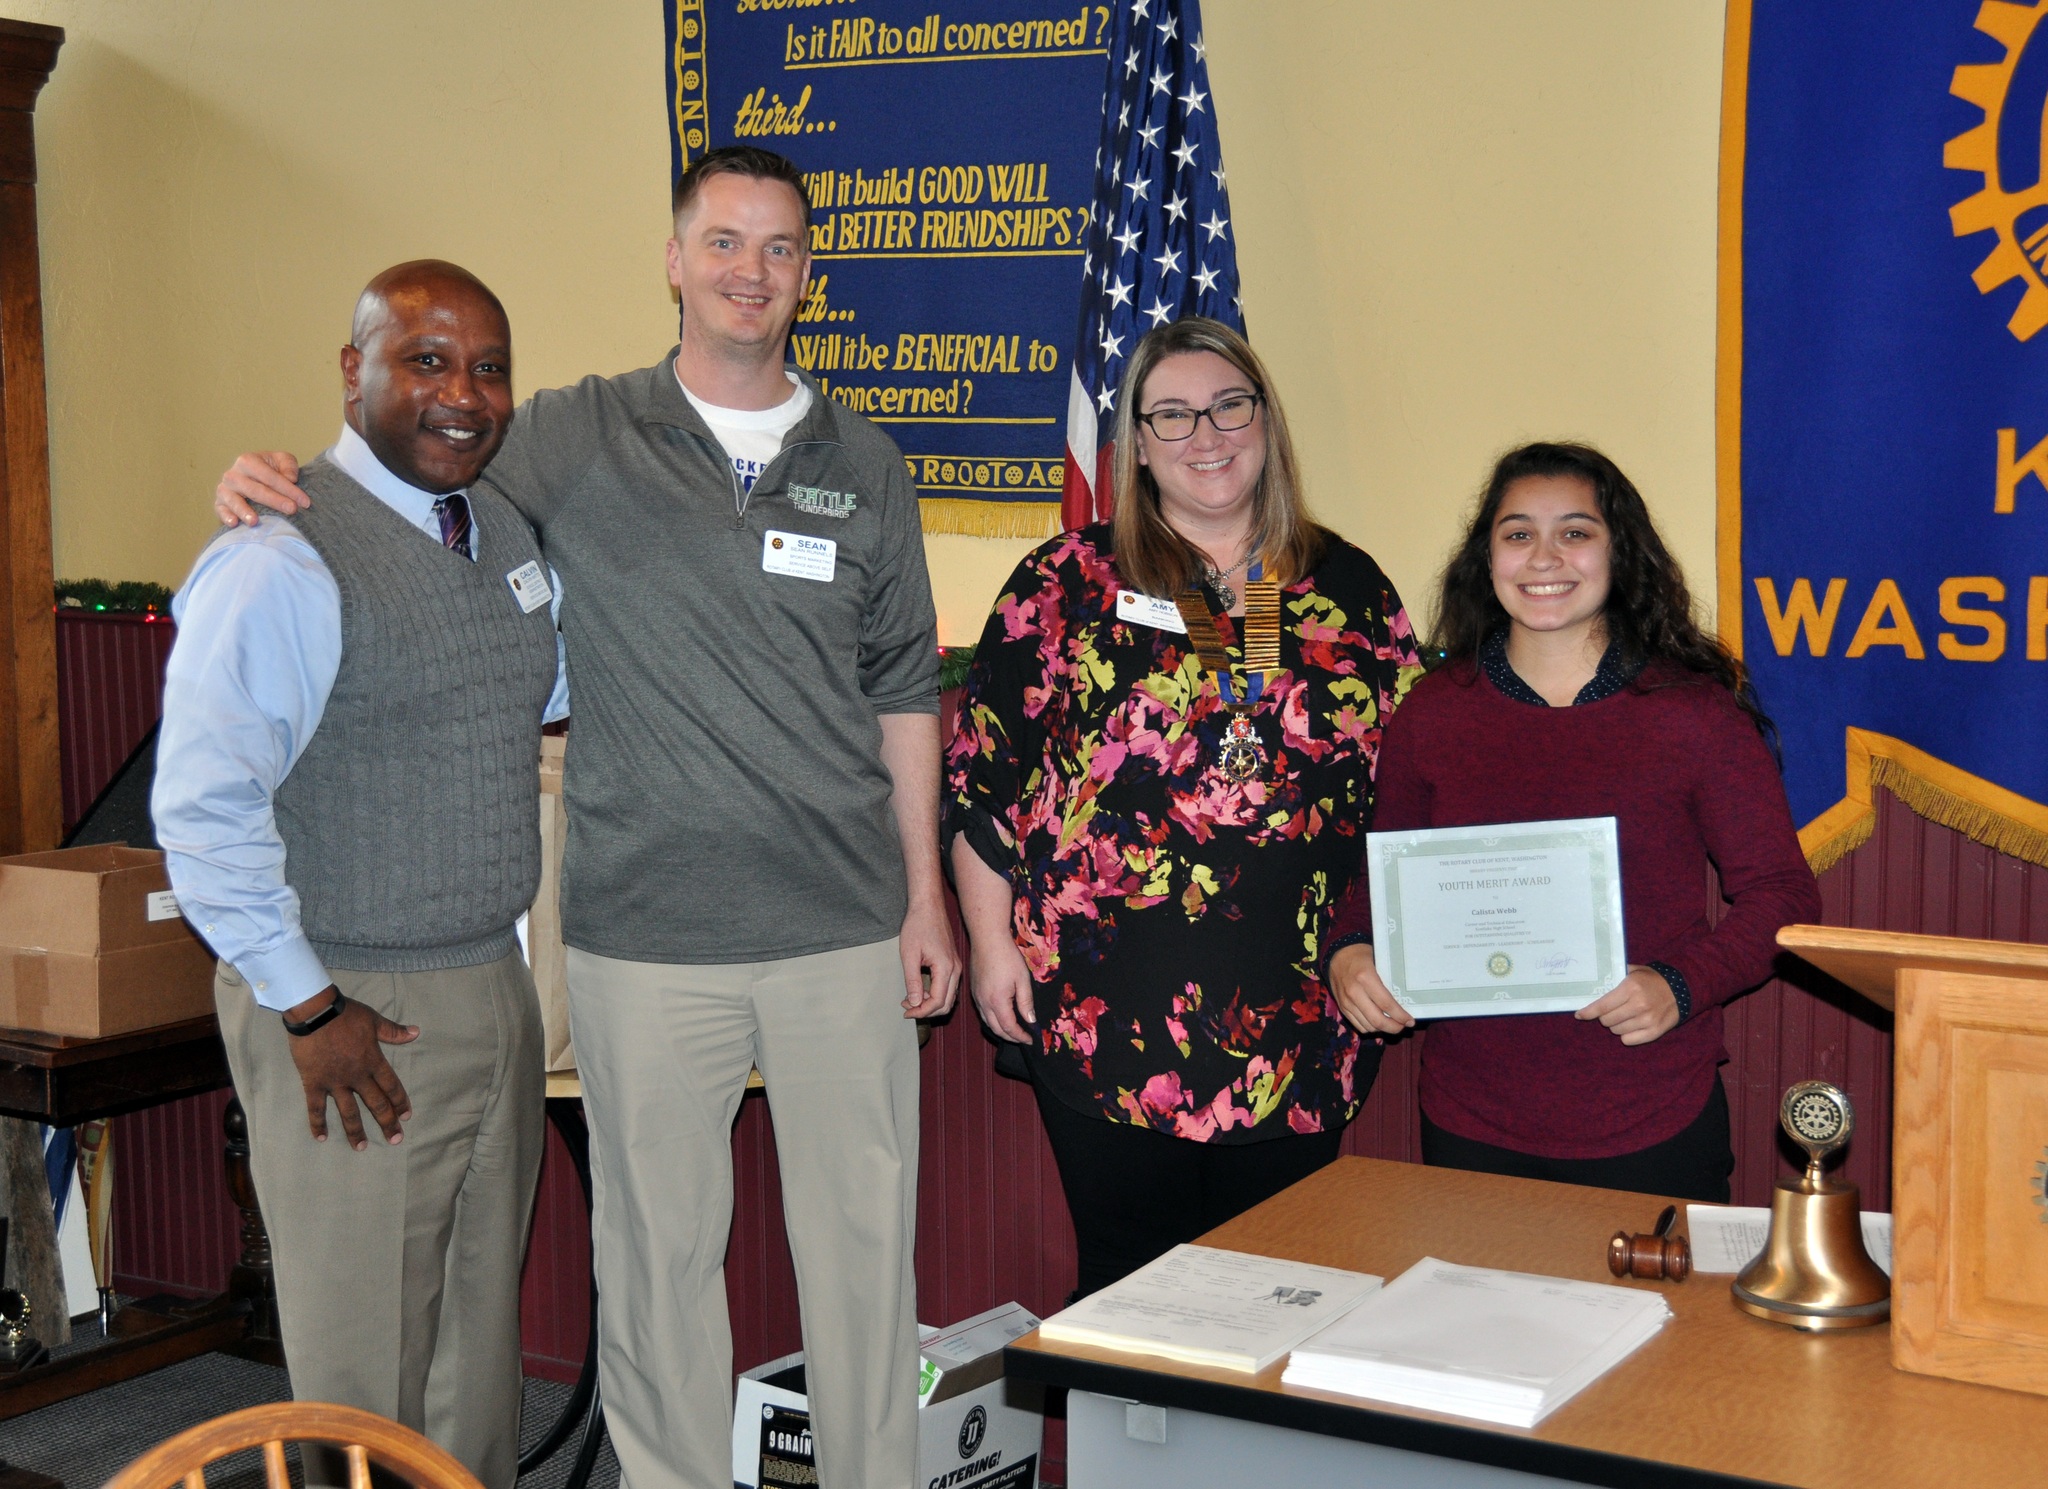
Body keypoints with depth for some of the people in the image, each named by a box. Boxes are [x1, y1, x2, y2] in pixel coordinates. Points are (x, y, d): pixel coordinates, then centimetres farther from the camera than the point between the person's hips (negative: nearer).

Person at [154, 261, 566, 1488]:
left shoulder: (509, 532, 9)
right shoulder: (284, 561, -16)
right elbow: (202, 807, -20)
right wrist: (309, 1007, -17)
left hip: (494, 984, 8)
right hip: (354, 1017, -7)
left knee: (484, 1332, 19)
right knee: (370, 1363, 3)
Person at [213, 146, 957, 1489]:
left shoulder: (865, 467, 8)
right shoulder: (572, 441, 1)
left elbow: (903, 689, 11)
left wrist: (925, 893, 9)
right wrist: (277, 481, -12)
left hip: (845, 935, 2)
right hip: (645, 937, -1)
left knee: (865, 1238, 9)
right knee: (660, 1249, 8)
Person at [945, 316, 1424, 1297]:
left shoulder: (1349, 588, 9)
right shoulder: (1071, 581, 2)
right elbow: (982, 766, 2)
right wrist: (991, 941, -2)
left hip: (1298, 1022, 2)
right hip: (1109, 1014, -2)